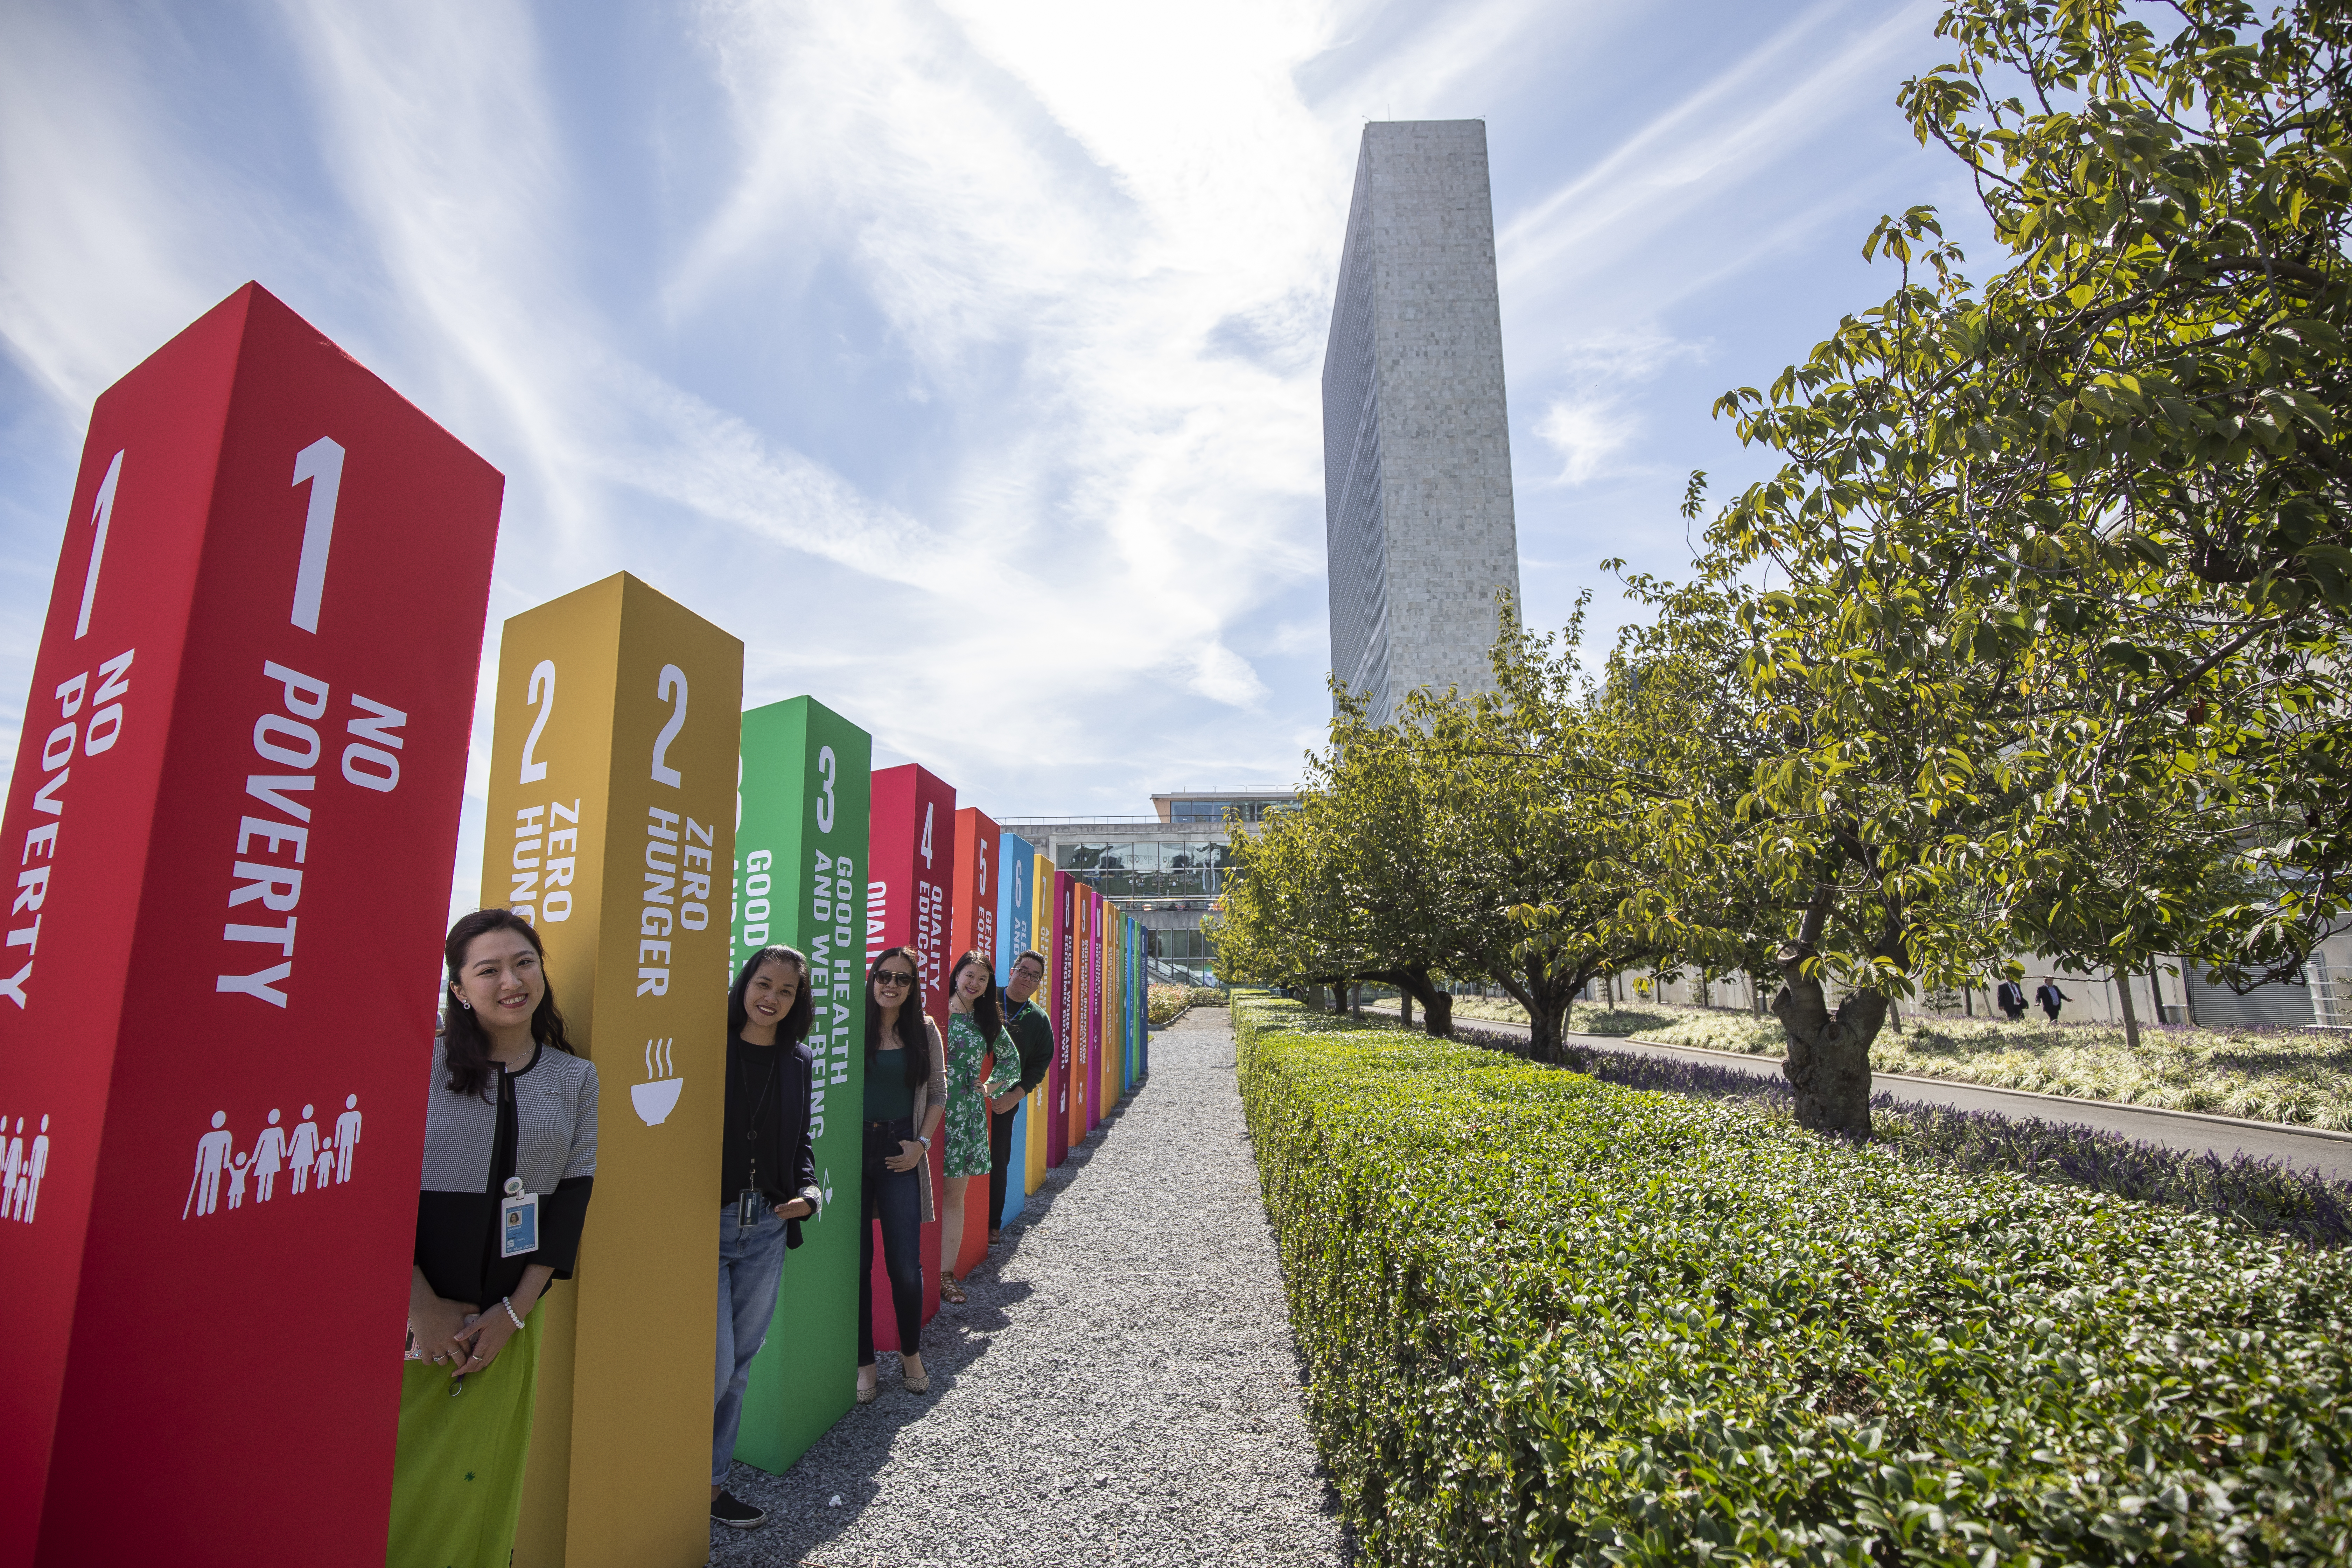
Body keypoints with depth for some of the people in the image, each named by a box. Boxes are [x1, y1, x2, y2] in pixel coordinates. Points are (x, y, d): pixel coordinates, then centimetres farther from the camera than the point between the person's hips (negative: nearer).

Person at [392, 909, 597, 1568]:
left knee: (477, 1486, 11)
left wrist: (515, 1310, -5)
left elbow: (572, 1197, 2)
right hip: (408, 1314, -2)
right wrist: (421, 1303, -12)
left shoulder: (576, 1079, 3)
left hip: (508, 1321, 2)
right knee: (394, 1489, 4)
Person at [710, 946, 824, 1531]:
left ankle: (709, 1482, 33)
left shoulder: (798, 1060, 5)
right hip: (704, 1223, -5)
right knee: (715, 1366, -4)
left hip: (767, 1229, 5)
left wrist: (809, 1190, -3)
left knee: (739, 1366, 15)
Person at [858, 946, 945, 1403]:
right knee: (856, 1261, 7)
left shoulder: (925, 1032, 3)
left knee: (906, 1263, 2)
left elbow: (939, 1092, 9)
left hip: (901, 1154, 1)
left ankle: (911, 1352, 26)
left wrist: (921, 1143, -1)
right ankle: (864, 1361, 24)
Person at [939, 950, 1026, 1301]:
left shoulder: (988, 1022, 10)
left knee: (955, 1195, 8)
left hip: (967, 1116, 4)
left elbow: (1011, 1060, 23)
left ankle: (946, 1272, 15)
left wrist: (990, 1088, 12)